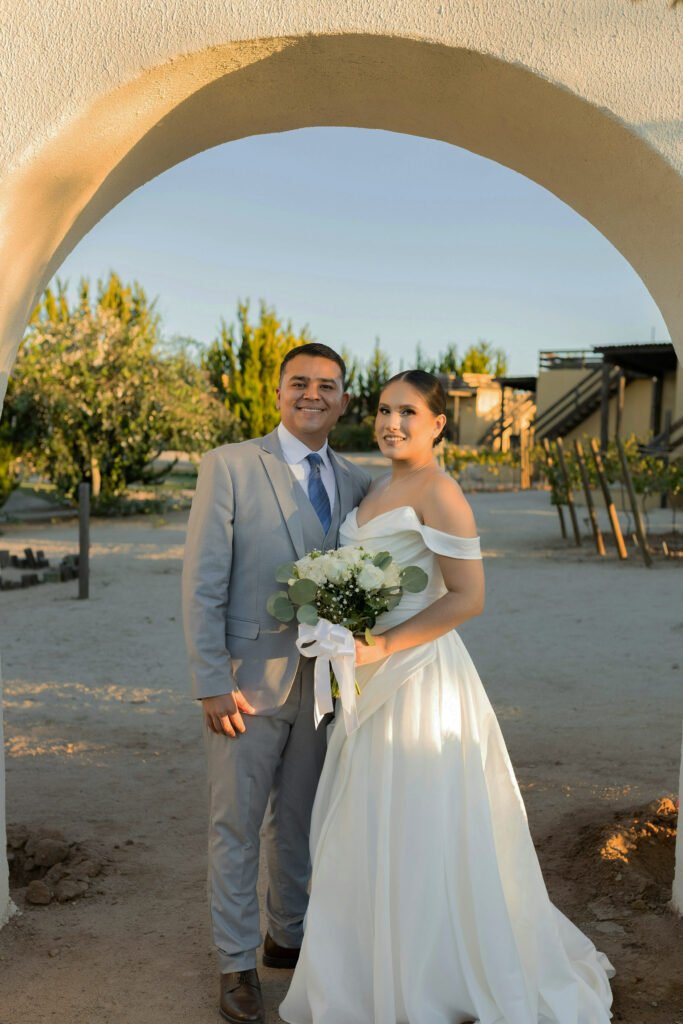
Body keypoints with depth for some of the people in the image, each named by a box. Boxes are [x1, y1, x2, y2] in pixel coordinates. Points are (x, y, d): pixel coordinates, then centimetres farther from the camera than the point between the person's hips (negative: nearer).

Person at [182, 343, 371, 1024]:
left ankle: (286, 936, 38)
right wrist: (211, 683, -15)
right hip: (247, 680, -4)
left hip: (322, 682, 5)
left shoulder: (355, 484, 7)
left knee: (298, 820, 18)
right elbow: (202, 582, -11)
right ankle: (236, 963, 24)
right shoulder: (230, 465, -7)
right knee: (236, 825, 8)